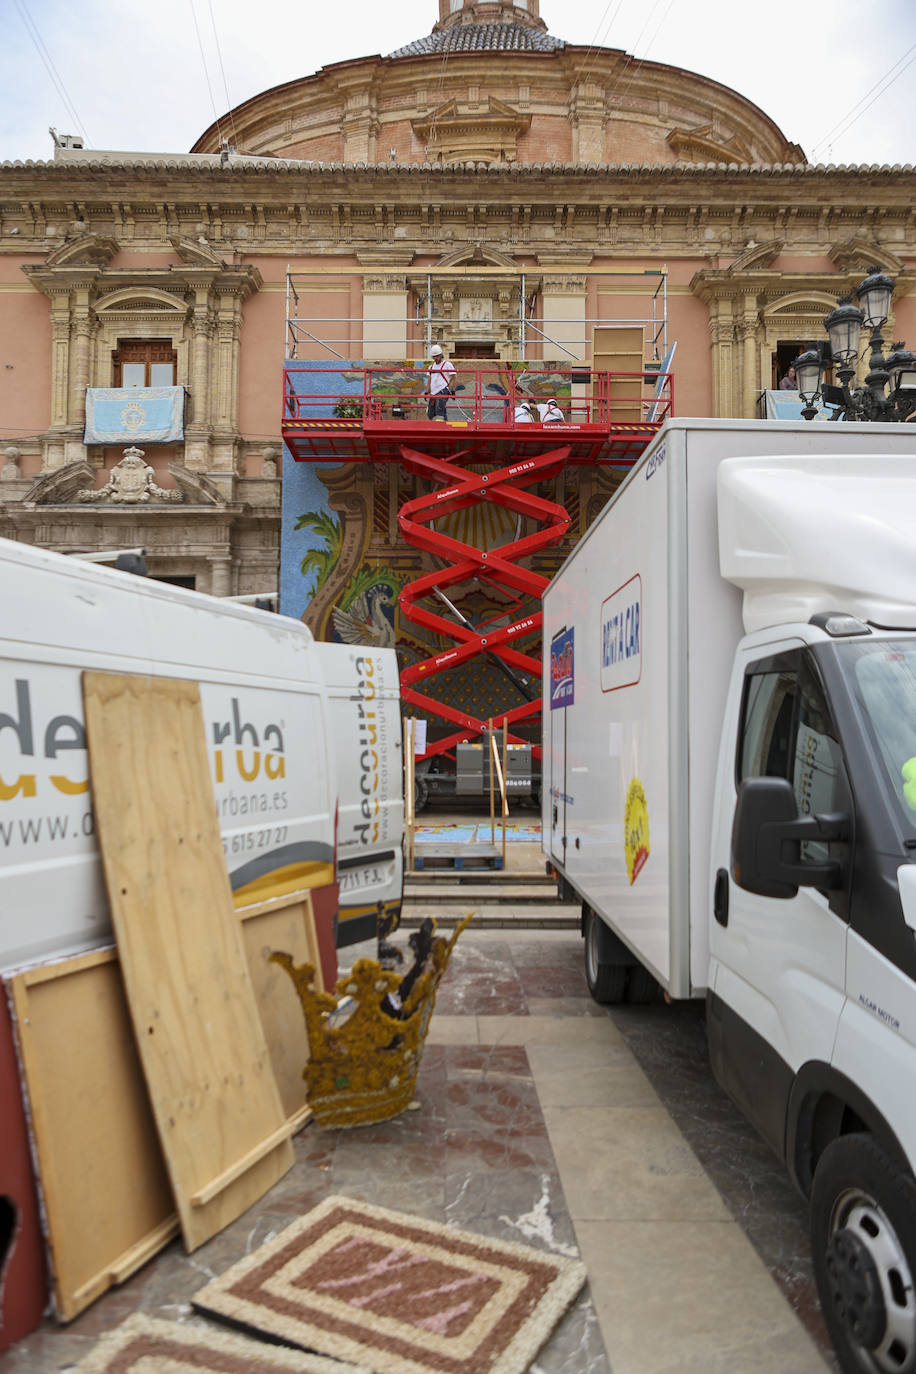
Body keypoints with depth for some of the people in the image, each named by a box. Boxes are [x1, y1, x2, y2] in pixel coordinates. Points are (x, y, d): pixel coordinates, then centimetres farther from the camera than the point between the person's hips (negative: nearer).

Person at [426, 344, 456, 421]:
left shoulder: (448, 364, 1)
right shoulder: (431, 366, 20)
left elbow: (452, 378, -1)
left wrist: (452, 390, -9)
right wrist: (427, 392, 13)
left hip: (443, 391, -7)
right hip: (433, 392, 7)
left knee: (439, 411, -20)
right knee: (430, 414, 2)